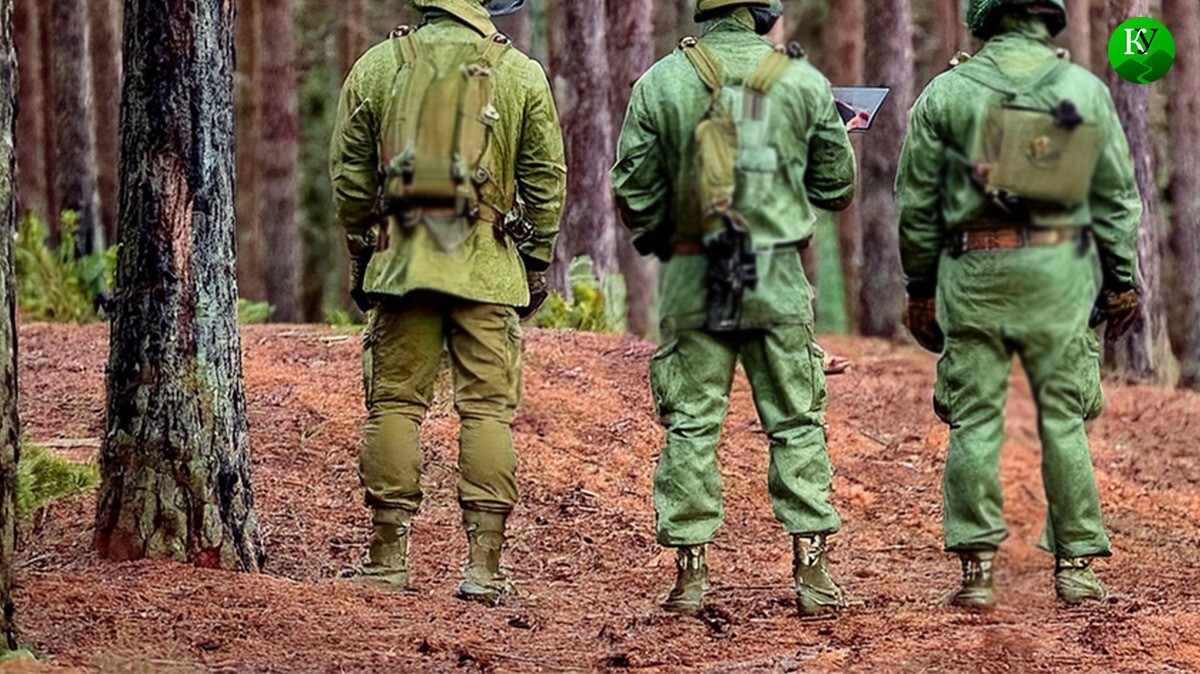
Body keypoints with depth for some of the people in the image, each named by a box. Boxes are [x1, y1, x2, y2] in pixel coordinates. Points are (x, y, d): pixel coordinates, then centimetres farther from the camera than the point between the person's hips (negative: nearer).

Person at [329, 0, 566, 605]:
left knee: (395, 402, 7)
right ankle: (484, 567, -3)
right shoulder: (521, 74, 1)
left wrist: (361, 257, 18)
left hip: (400, 260, 1)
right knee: (487, 408, 1)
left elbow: (349, 175, 8)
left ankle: (389, 557, 9)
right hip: (489, 264, -1)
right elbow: (546, 180, 4)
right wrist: (537, 265, 13)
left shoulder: (377, 67, 4)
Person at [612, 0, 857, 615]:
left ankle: (690, 574, 5)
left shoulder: (661, 82, -2)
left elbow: (634, 190, 0)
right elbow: (836, 188, 6)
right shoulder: (803, 82, -2)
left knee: (691, 425, 6)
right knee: (797, 424, 7)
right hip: (778, 280, 0)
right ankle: (812, 571, 5)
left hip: (692, 280, 0)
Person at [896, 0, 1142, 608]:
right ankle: (1075, 564, 7)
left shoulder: (946, 93, 1)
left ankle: (976, 568, 1)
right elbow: (1117, 198, 4)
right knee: (1064, 420, 6)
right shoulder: (1086, 90, 2)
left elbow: (917, 203, 3)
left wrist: (920, 288, 12)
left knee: (975, 421, 4)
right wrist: (1122, 283, 12)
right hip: (1060, 271, 0)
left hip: (974, 273, 0)